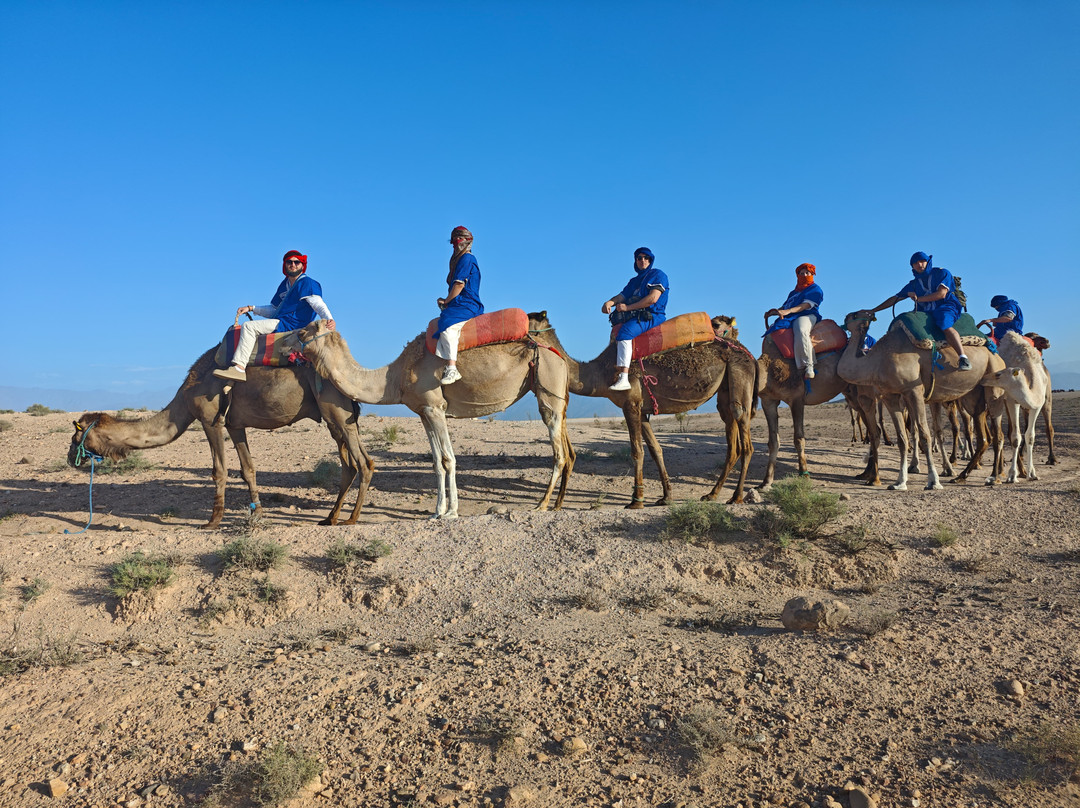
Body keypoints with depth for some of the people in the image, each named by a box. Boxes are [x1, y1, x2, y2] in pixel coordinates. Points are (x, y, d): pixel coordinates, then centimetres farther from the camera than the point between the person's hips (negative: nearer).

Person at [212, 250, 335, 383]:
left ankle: (239, 368, -28)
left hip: (291, 325, -10)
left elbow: (319, 304, -17)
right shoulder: (284, 285, 20)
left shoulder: (307, 283, -6)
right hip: (280, 323, 10)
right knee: (246, 328, 22)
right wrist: (251, 308, 17)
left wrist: (329, 319, -36)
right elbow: (274, 310, 25)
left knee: (248, 326, -21)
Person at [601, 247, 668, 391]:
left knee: (625, 331, -30)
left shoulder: (658, 275, -1)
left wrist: (628, 307, -13)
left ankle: (624, 379, -40)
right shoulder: (635, 281, 24)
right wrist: (609, 302, -12)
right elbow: (622, 296, 12)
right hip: (636, 316, 10)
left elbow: (653, 298, -15)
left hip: (652, 316, -10)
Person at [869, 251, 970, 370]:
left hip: (945, 308, -6)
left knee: (945, 324, -37)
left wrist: (919, 298, -8)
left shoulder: (942, 273, 4)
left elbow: (941, 294, -10)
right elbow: (894, 299, 17)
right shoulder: (914, 284, 16)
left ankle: (963, 358, -43)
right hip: (925, 313, 6)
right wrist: (872, 311, 13)